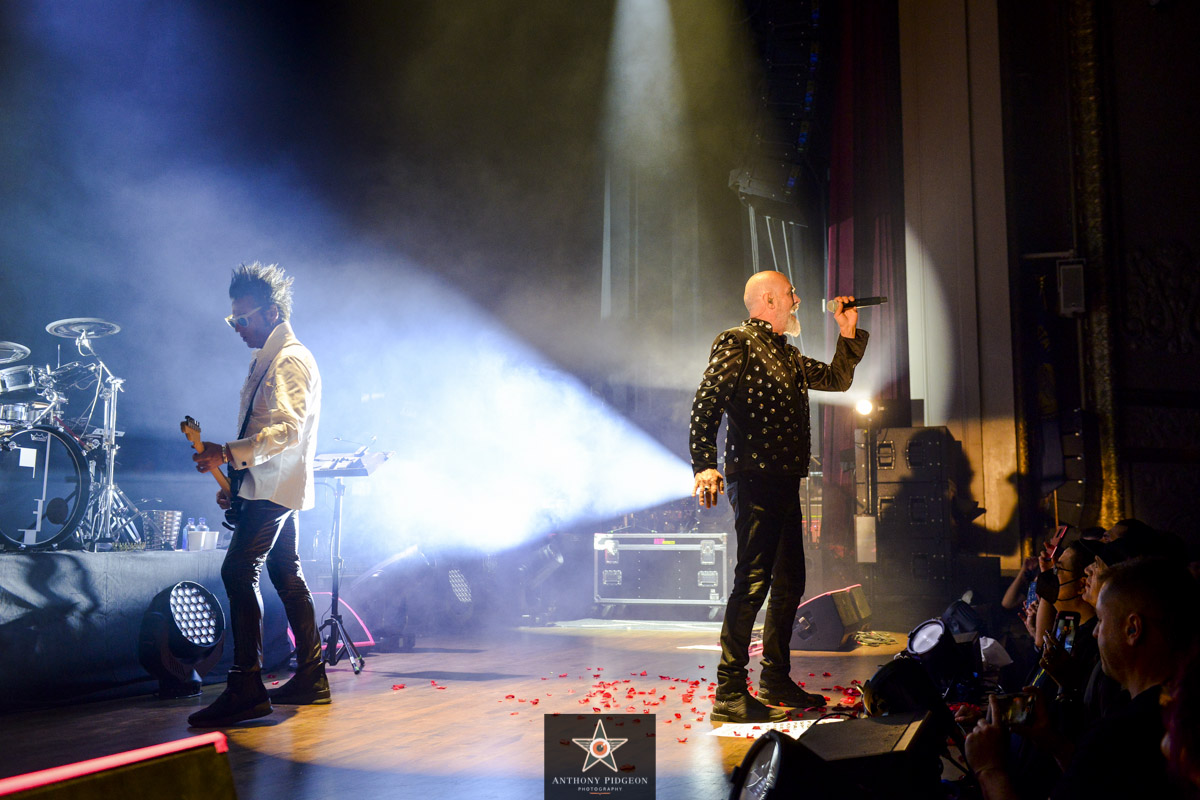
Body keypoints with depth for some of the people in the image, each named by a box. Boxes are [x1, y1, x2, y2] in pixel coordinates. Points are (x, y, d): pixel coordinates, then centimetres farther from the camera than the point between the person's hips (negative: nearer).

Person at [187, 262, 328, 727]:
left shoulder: (290, 360, -13)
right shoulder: (266, 360, 19)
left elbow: (287, 431, -24)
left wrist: (228, 454, -29)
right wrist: (234, 482, 20)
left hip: (274, 487, -11)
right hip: (267, 486, 11)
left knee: (238, 572, -16)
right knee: (285, 575, 12)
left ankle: (246, 688, -17)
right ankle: (311, 678, 18)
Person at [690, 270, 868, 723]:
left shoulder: (788, 356, 22)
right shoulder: (738, 342, -4)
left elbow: (837, 379, 33)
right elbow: (706, 403, -15)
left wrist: (848, 334, 21)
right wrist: (704, 465, -26)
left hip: (786, 482, 10)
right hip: (754, 480, -9)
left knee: (789, 583, 12)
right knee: (752, 581, -13)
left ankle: (776, 682, 23)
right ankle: (729, 694, -10)